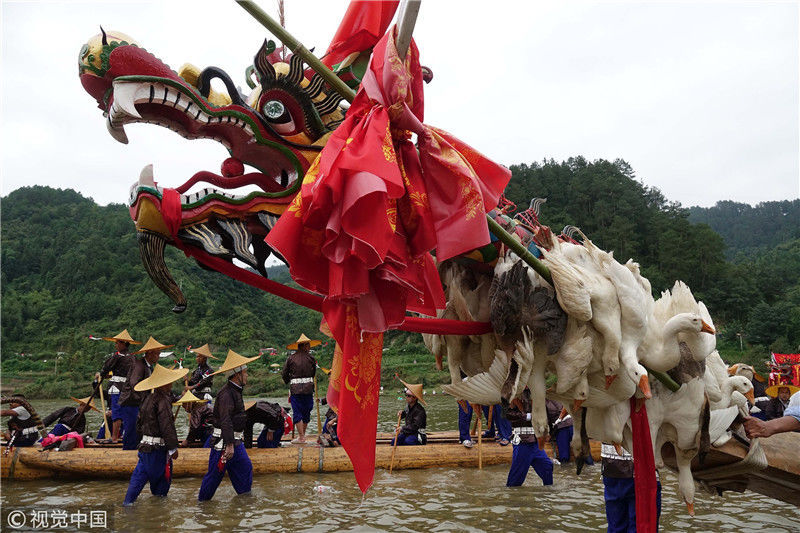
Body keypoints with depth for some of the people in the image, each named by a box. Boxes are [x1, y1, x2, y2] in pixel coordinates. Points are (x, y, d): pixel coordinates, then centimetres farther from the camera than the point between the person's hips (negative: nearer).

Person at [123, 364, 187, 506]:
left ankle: (128, 501, 11)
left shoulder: (148, 398, 8)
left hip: (145, 444, 8)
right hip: (158, 447, -8)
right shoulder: (163, 401, -20)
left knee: (140, 474, 13)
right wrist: (173, 448, -14)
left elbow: (139, 421, 17)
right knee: (163, 474, 9)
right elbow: (167, 427, -21)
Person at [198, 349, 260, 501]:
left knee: (245, 467, 12)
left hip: (235, 441, 10)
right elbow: (225, 421, -26)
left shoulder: (235, 391, 13)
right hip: (224, 442, -10)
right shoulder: (227, 393, -21)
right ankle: (203, 500, 16)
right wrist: (229, 445, -29)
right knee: (215, 473, 1)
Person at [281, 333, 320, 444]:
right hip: (308, 388, 1)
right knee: (306, 412, 14)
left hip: (295, 389, -1)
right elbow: (313, 373, 10)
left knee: (297, 413, 2)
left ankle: (301, 437, -1)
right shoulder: (311, 358, 1)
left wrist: (288, 383, 27)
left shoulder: (291, 358, 1)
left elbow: (284, 374, 7)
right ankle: (302, 434, 25)